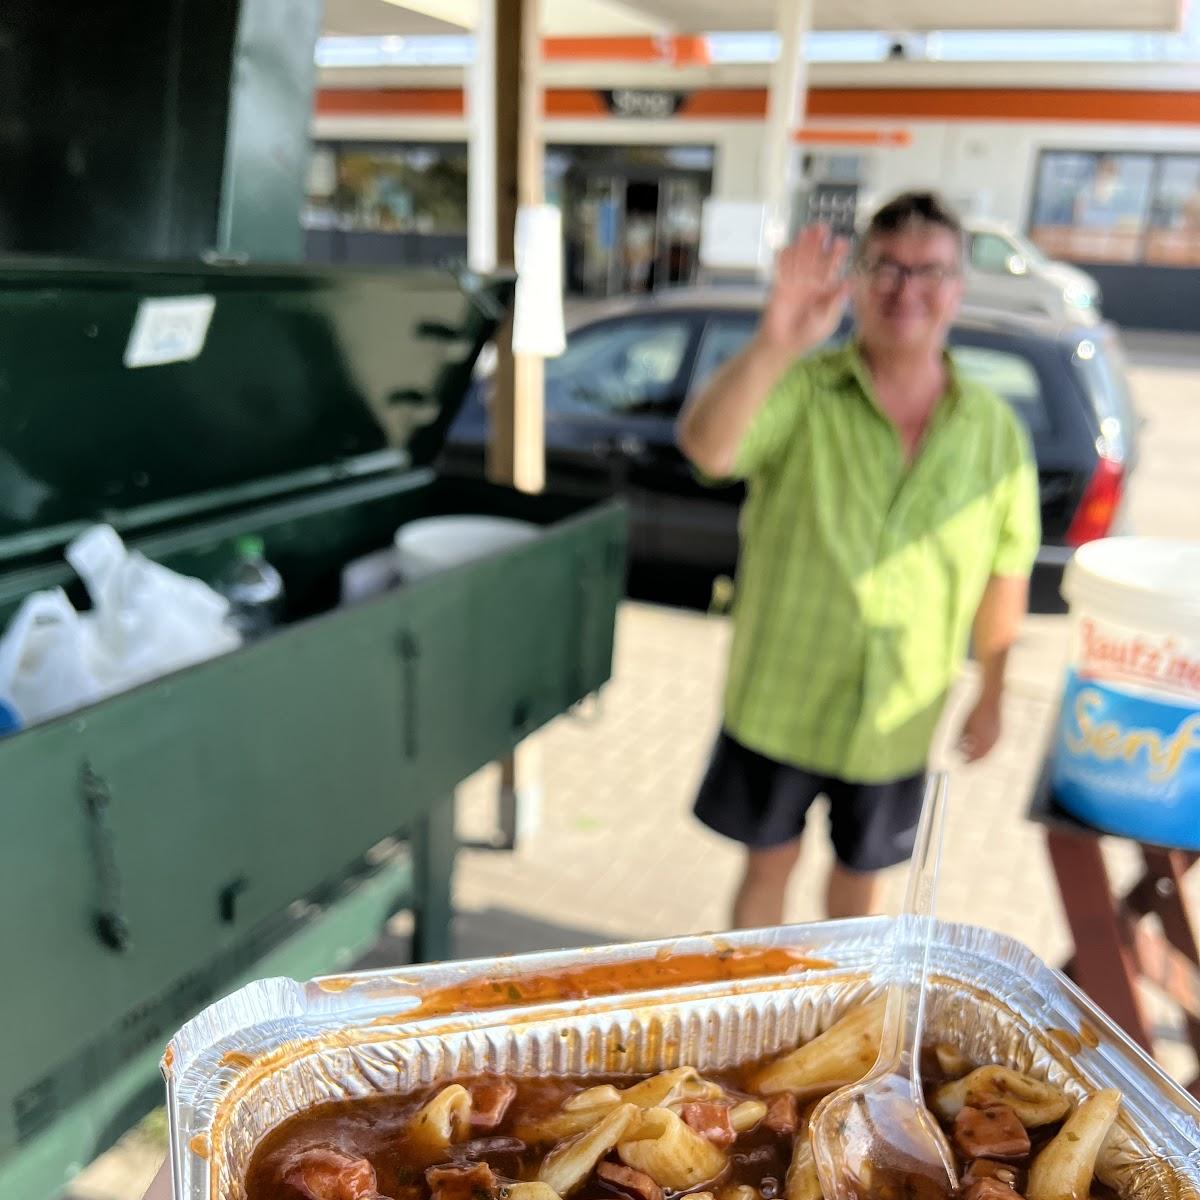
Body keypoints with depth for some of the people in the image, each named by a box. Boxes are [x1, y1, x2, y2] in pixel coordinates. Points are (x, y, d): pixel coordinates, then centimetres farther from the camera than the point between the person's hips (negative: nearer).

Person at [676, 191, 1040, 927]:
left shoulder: (994, 431, -4)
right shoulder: (802, 393, -13)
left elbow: (1005, 574, 4)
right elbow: (705, 448, -33)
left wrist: (992, 696, 8)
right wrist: (773, 347, -49)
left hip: (897, 720, 2)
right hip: (779, 699, -2)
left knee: (861, 873, 22)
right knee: (770, 863, 17)